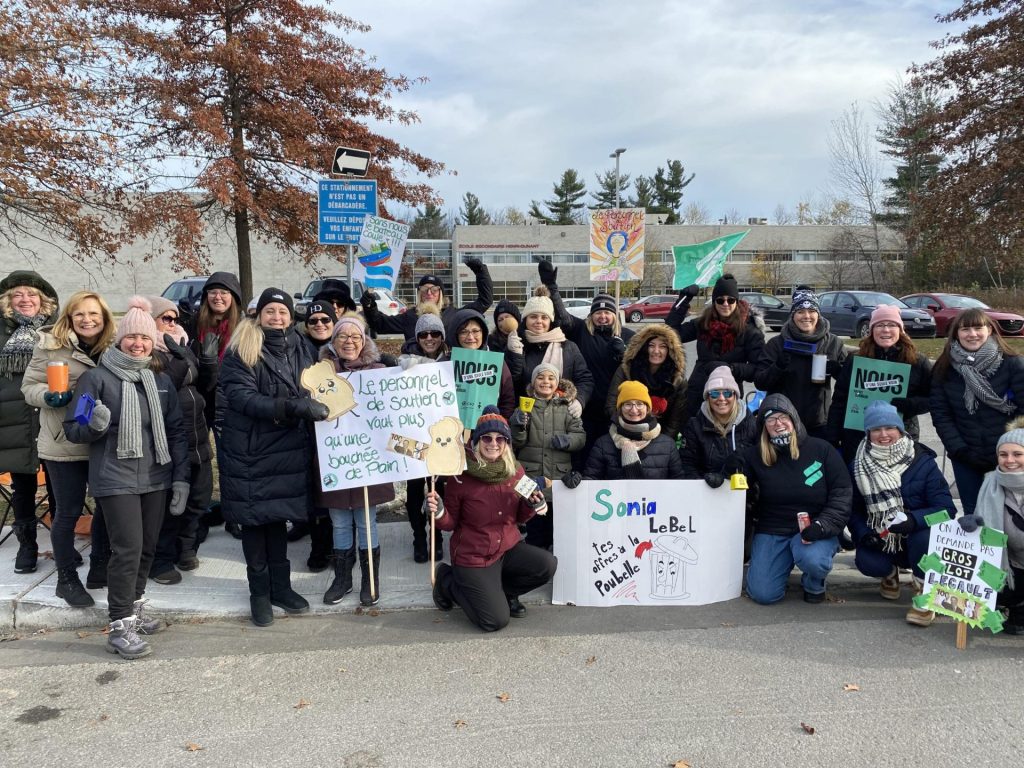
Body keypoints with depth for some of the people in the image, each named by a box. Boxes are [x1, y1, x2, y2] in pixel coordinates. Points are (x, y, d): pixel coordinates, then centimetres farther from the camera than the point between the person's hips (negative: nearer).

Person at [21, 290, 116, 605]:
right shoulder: (50, 345, -5)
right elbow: (29, 386, -3)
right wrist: (48, 396, -23)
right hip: (65, 444, -4)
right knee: (68, 511, 4)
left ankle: (100, 568, 31)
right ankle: (66, 579, 20)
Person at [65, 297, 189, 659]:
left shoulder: (161, 381, 10)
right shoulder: (96, 377, -3)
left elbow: (177, 432, 11)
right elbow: (73, 429, -3)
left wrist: (181, 479, 5)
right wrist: (94, 425, -25)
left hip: (156, 479, 5)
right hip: (116, 479, -5)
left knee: (147, 548, 10)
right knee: (127, 548, -11)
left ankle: (133, 611, 27)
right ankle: (120, 626, -1)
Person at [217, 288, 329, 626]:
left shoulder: (297, 349, 8)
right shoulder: (241, 350, -8)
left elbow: (308, 393, 15)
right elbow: (240, 396, -20)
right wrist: (292, 407, -29)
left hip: (286, 447, 4)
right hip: (248, 448, -4)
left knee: (277, 513, 13)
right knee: (254, 517, 5)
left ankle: (280, 585, 25)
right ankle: (259, 591, 19)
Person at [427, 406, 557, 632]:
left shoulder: (515, 471, -3)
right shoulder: (461, 475, -14)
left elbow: (519, 517, 9)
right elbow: (451, 523, -6)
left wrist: (532, 506, -12)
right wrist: (438, 513, -27)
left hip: (509, 547, 4)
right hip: (473, 557, -4)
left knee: (547, 565, -21)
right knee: (496, 621, -11)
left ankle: (503, 590, 9)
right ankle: (449, 582, 14)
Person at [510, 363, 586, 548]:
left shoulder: (566, 408, 9)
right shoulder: (525, 407, 7)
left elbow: (580, 437, 4)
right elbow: (516, 443, 2)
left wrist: (568, 440, -16)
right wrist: (518, 427, -18)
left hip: (560, 478, 1)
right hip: (532, 478, -1)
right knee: (535, 528, 2)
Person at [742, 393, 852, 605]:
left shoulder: (821, 449, -3)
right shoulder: (755, 455, 1)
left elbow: (842, 492, -6)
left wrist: (822, 525, -19)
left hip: (813, 529, -2)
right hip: (771, 531, 2)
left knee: (813, 559, -36)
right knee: (763, 594, -11)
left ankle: (814, 585, 4)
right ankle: (785, 562, 25)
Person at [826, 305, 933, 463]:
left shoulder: (918, 362, 1)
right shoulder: (855, 361, 2)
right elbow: (839, 403, 2)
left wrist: (906, 404, -19)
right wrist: (832, 441, -3)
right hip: (857, 442, 1)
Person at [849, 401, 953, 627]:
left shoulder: (923, 462, -10)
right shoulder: (859, 466, -3)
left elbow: (946, 508, -19)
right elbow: (853, 509, -2)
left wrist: (912, 519, -38)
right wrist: (864, 534, -24)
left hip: (918, 539, -2)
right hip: (879, 542, 2)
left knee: (924, 533, -36)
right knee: (866, 563, -29)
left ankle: (924, 592, -10)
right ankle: (890, 573, 12)